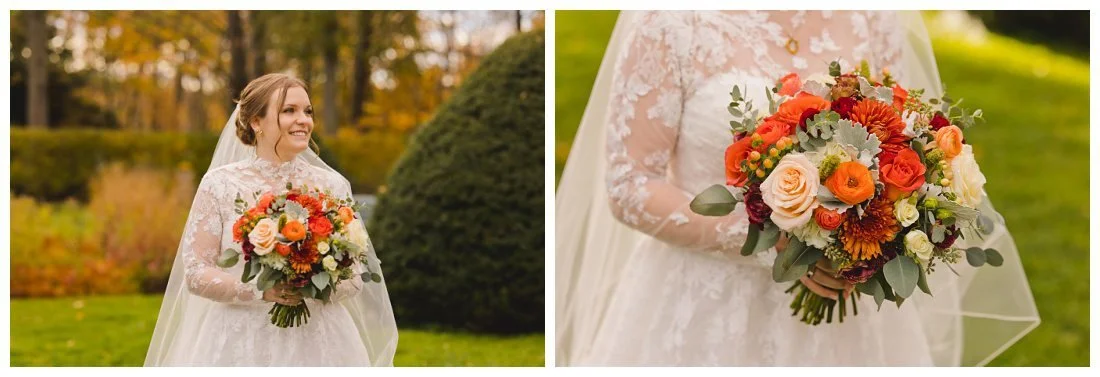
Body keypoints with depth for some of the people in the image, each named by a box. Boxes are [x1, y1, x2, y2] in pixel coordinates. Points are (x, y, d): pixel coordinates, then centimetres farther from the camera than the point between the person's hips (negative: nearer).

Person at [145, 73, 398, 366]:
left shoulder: (332, 185, 5)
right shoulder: (220, 184, 0)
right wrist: (262, 290, -17)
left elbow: (354, 278, 5)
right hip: (242, 347, -1)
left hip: (315, 345, 1)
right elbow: (195, 274, -4)